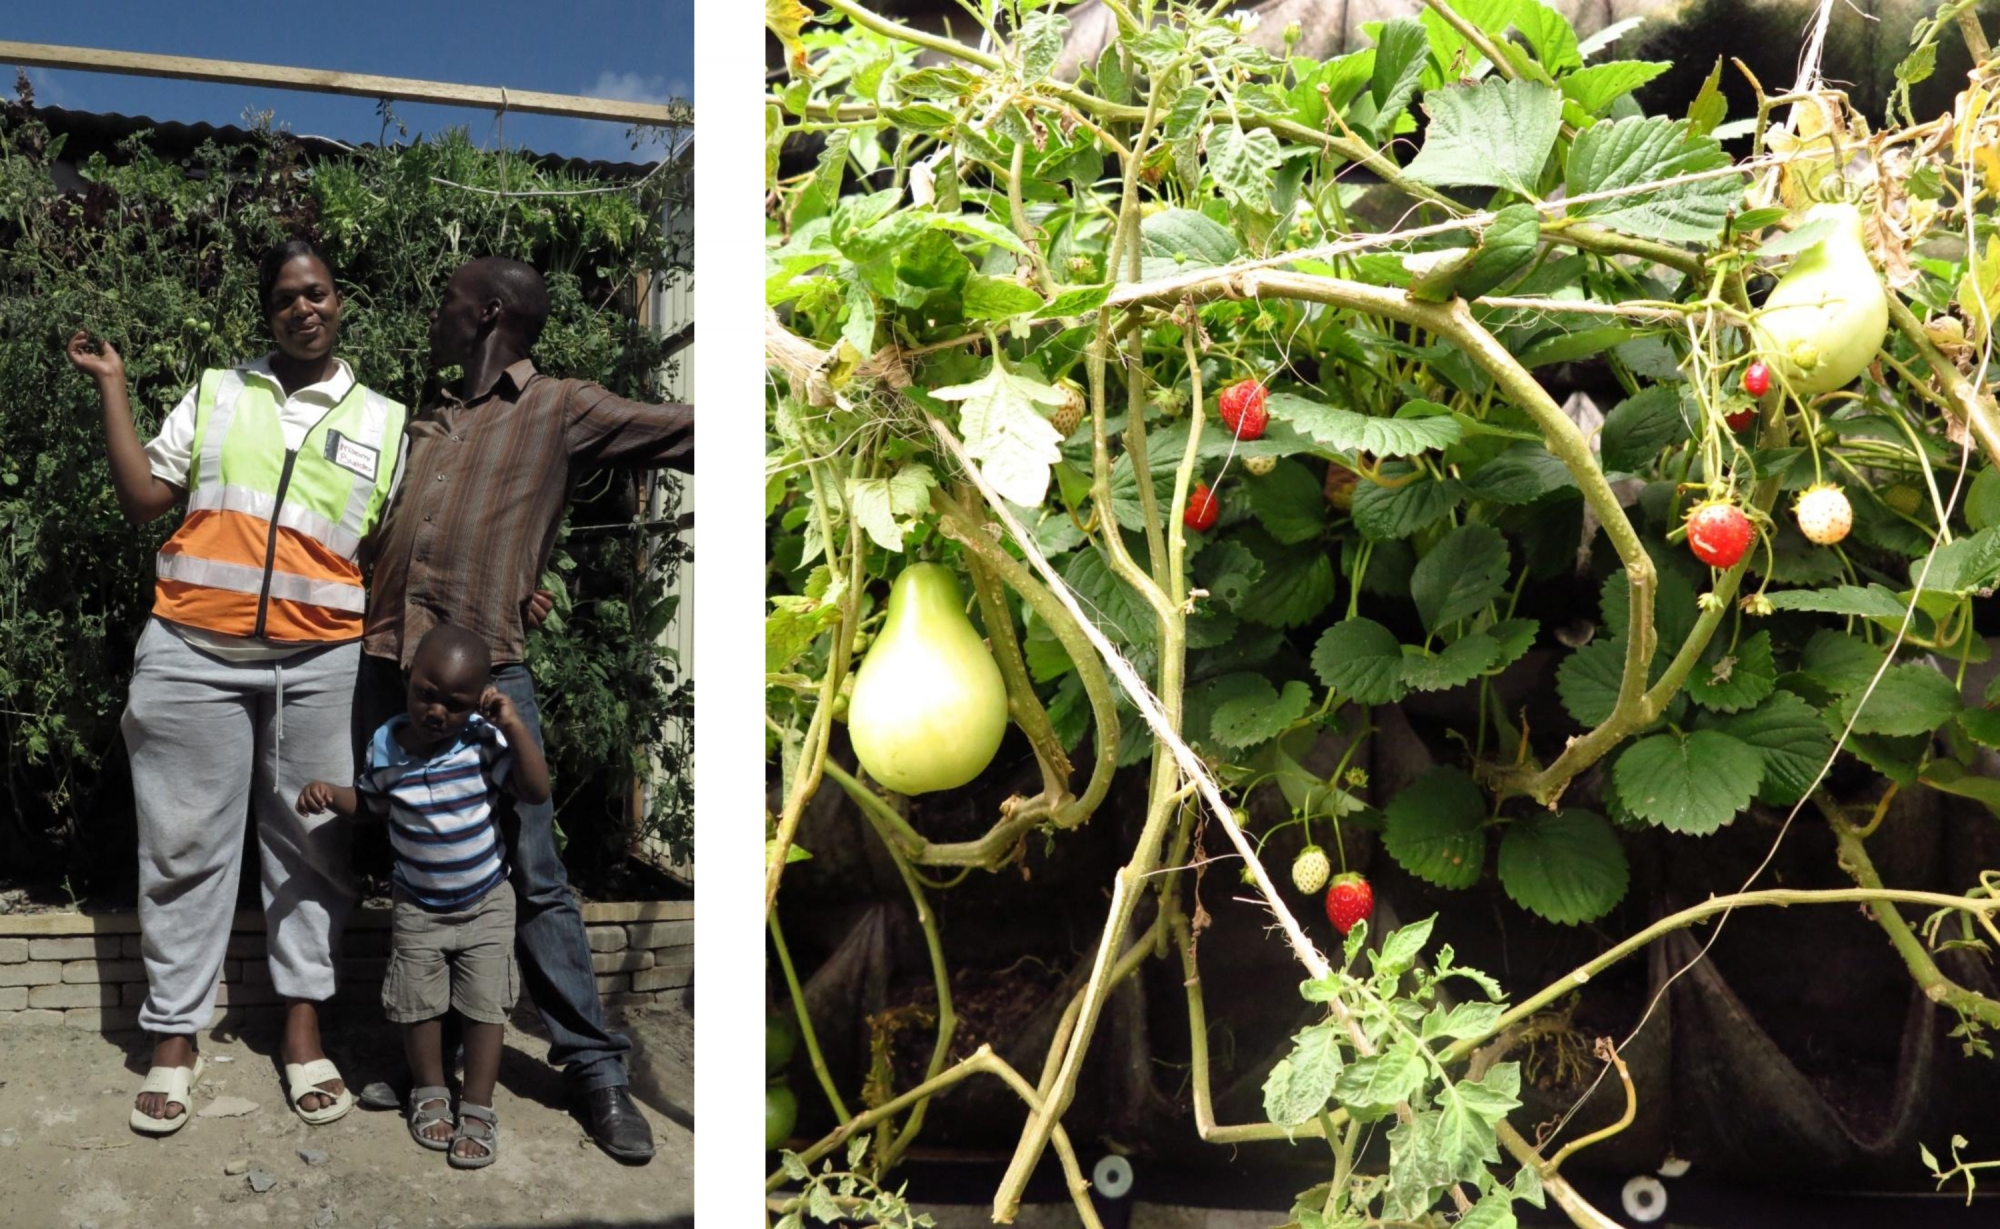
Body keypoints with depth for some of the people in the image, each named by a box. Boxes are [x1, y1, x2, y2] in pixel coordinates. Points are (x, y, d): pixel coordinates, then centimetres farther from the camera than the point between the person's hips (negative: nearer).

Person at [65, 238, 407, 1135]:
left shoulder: (383, 421, 11)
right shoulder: (216, 394, 11)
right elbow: (144, 497, 6)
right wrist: (112, 386, 5)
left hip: (322, 664, 0)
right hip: (194, 655, 0)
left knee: (312, 846, 6)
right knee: (184, 847, 4)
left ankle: (303, 1028, 17)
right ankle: (173, 1039, 14)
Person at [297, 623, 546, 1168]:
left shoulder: (483, 739, -18)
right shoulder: (384, 745, -10)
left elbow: (537, 791, -24)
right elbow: (367, 802, 9)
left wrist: (514, 727, -31)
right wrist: (328, 792, -11)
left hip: (485, 902, -2)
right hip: (418, 905, 2)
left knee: (485, 1006, 2)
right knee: (418, 1005, 11)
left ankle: (477, 1109, 14)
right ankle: (430, 1094, 32)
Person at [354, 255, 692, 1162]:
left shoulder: (560, 409, 3)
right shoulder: (427, 422, 21)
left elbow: (682, 432, -8)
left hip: (488, 670, -6)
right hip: (387, 666, 6)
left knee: (532, 875, -5)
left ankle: (594, 1065, 3)